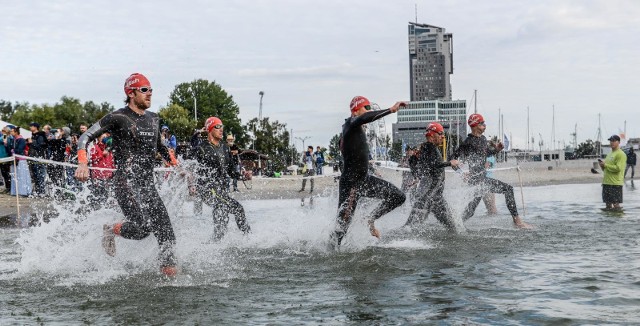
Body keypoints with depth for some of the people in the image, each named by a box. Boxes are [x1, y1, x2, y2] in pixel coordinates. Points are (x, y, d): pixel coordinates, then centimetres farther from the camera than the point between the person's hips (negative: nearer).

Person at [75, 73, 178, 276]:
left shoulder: (153, 119, 16)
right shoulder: (118, 118, -5)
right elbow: (85, 138, -6)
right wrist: (83, 163, -22)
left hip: (148, 184, 7)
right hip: (125, 182, -7)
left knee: (166, 232, -4)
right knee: (142, 228, -21)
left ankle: (169, 269, 2)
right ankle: (112, 230, 8)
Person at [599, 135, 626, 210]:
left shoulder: (621, 154, -9)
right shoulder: (609, 154, 18)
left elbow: (618, 168, -20)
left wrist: (605, 165, -14)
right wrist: (602, 166, 2)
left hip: (615, 183, -9)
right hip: (606, 182, 9)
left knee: (616, 204, -6)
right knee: (608, 202, 13)